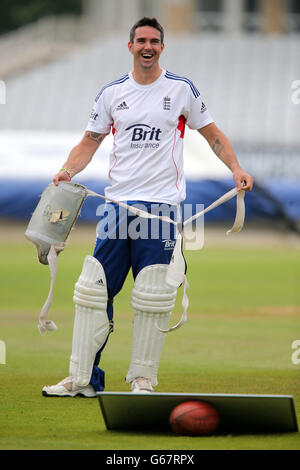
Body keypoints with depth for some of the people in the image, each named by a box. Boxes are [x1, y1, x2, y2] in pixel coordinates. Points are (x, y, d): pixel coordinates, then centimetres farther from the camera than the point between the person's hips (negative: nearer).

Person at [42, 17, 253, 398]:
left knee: (152, 298, -5)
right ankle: (83, 378, 2)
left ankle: (143, 379, 3)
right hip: (117, 204, 2)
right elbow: (89, 143, 12)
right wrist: (68, 171, -6)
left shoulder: (181, 89, 6)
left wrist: (236, 168, -2)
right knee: (93, 290, -2)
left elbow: (212, 134, 12)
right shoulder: (112, 93, 11)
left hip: (161, 205, -2)